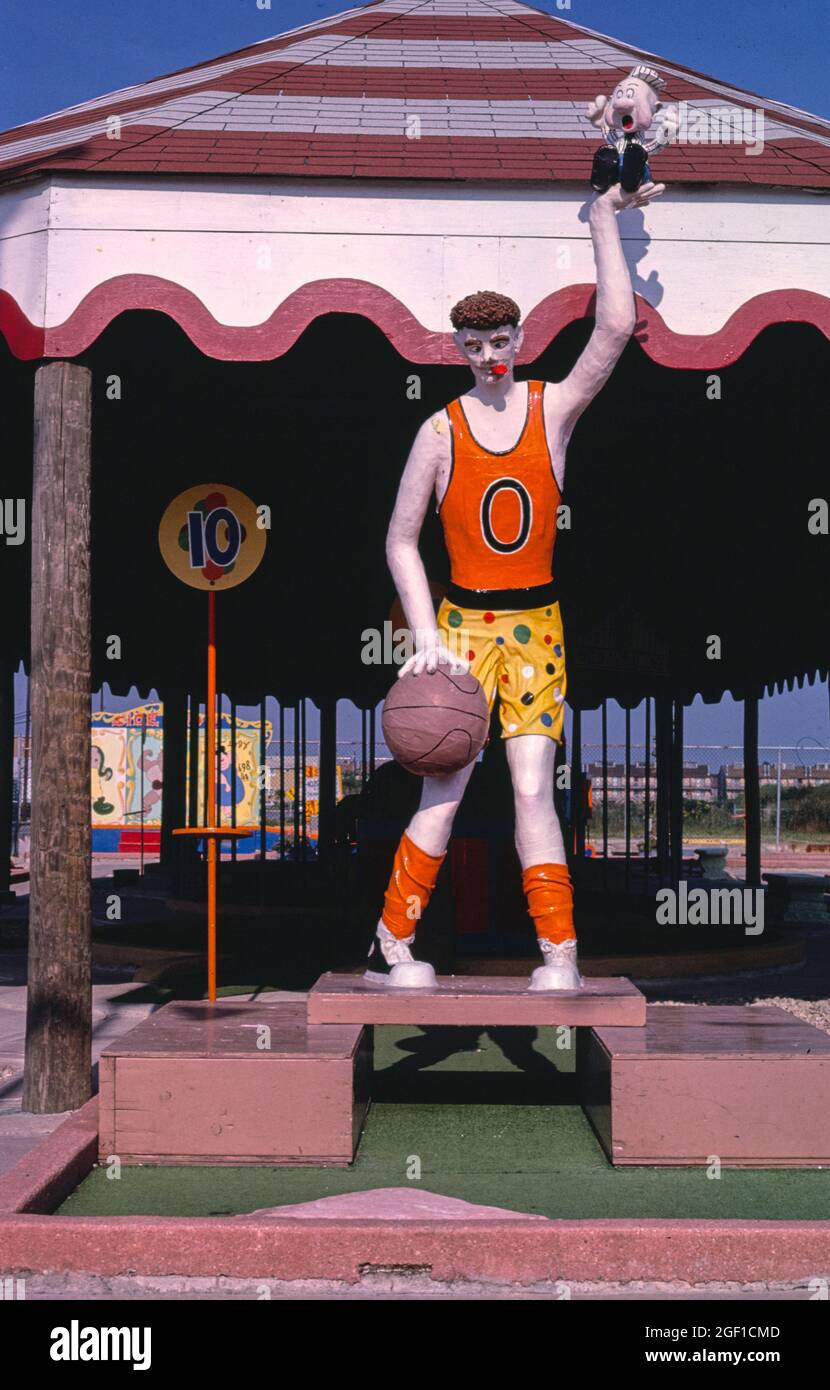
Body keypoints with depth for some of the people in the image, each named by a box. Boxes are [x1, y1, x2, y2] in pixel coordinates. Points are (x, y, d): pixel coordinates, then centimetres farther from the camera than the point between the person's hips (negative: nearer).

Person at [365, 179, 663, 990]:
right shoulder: (441, 431, 0)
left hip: (537, 624, 1)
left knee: (533, 790, -2)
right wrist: (424, 635, -7)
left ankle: (559, 956, 3)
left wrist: (604, 223, -10)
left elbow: (617, 328, -11)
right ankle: (391, 947, 3)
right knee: (444, 791, -7)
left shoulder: (554, 409, 2)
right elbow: (401, 539, 2)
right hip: (463, 621, -1)